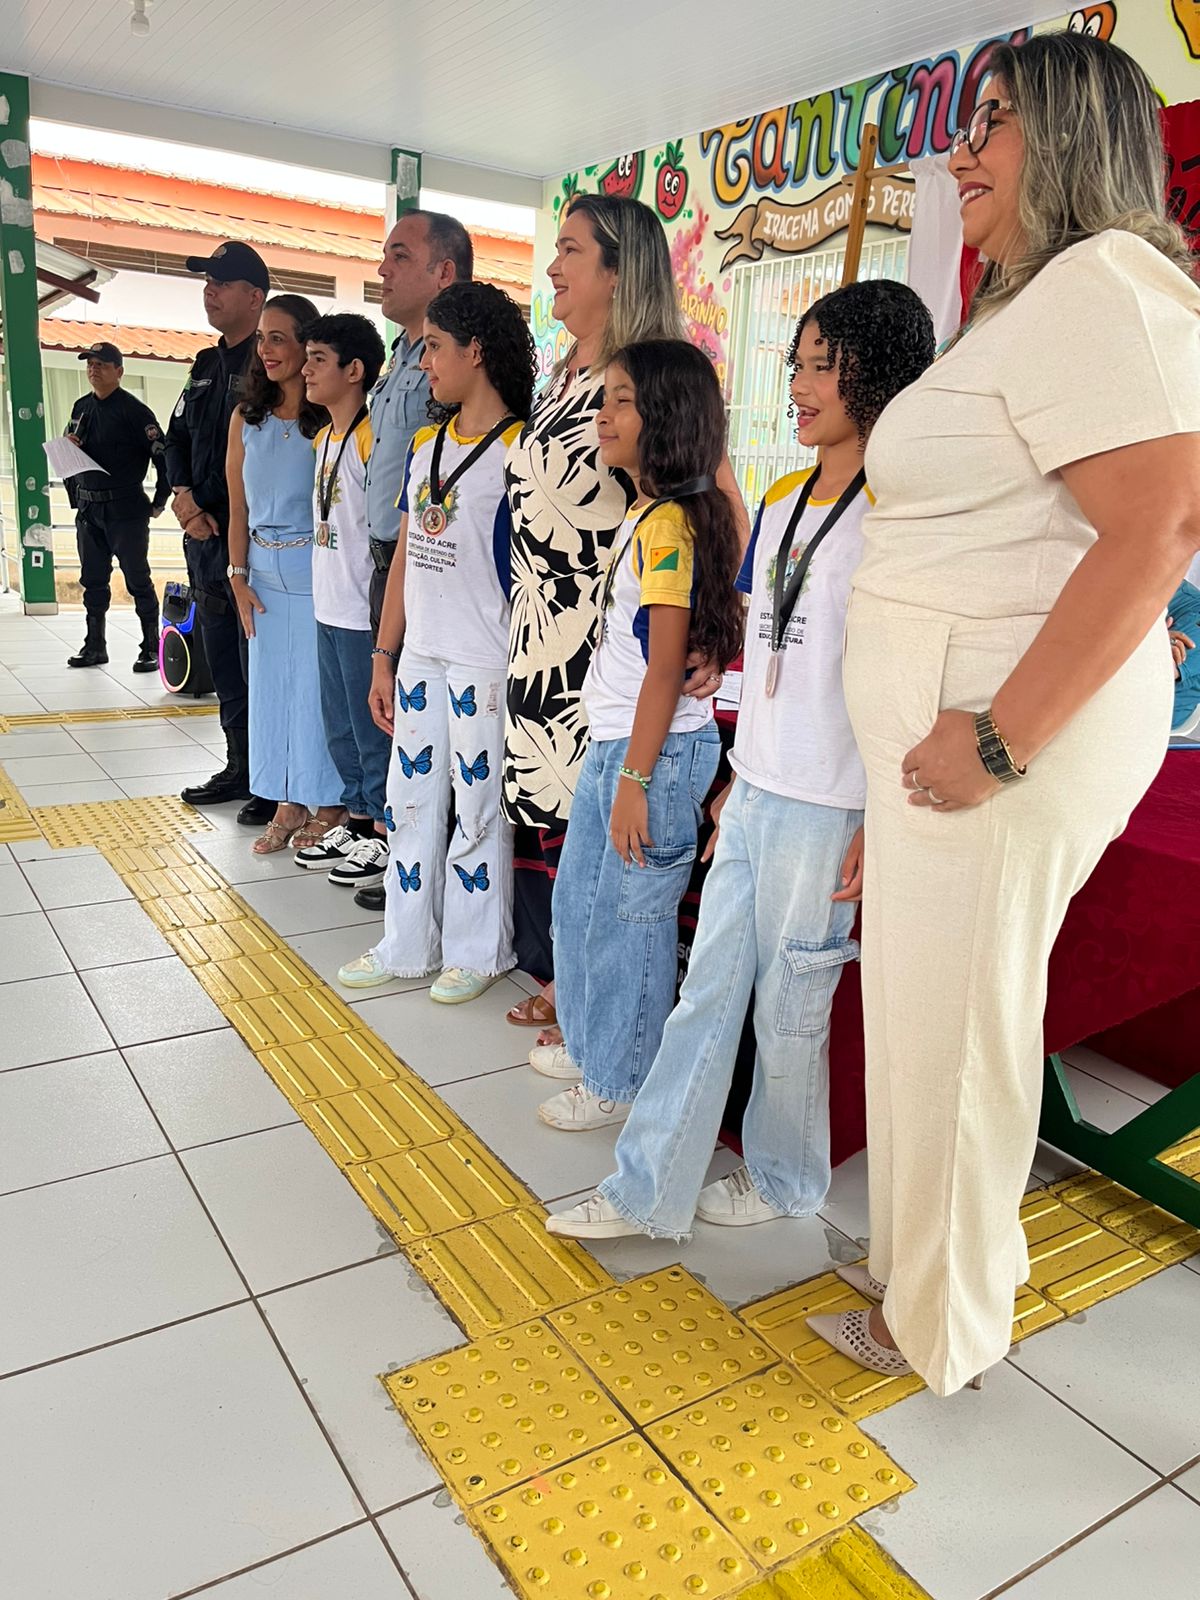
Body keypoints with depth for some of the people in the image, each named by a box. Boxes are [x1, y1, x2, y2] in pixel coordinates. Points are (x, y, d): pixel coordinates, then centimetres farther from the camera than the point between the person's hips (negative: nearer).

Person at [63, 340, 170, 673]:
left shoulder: (134, 410, -8)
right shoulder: (81, 407, 13)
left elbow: (163, 456, -10)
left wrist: (159, 502, -10)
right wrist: (74, 495, 3)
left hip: (125, 509, -7)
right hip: (88, 509, 7)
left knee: (137, 580, -3)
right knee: (93, 580, 11)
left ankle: (151, 650, 4)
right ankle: (94, 647, 19)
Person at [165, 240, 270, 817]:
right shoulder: (207, 366, 17)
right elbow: (177, 438, 21)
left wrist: (214, 511, -14)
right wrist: (184, 495, 3)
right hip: (205, 537, 9)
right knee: (224, 665, 15)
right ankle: (241, 768, 27)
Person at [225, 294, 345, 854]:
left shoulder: (331, 421, -6)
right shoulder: (246, 418, 8)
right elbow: (238, 507, 9)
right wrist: (239, 578, 5)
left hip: (317, 570, -5)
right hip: (264, 572, 5)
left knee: (319, 686, 2)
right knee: (272, 685, 9)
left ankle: (330, 802, 16)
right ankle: (288, 803, 21)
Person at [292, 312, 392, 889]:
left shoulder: (373, 438, -14)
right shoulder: (323, 437, 14)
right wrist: (326, 593, 16)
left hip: (363, 612, -9)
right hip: (329, 608, 9)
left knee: (372, 727, 1)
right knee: (340, 726, 17)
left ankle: (384, 834, 14)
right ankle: (356, 821, 30)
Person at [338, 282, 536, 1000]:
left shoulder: (519, 449, -10)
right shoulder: (425, 444, 13)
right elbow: (406, 555, 14)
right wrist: (385, 657, 12)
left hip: (485, 664, -7)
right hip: (420, 657, 8)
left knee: (478, 807, 4)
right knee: (410, 799, 13)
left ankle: (477, 953, 22)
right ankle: (407, 946, 28)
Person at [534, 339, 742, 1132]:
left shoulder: (670, 525, -16)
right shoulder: (641, 517, 12)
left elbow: (665, 666, -19)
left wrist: (636, 778, -18)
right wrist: (615, 764, 18)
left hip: (658, 751, -10)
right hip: (610, 742, 10)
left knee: (629, 918, 3)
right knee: (576, 901, 19)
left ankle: (620, 1083, 21)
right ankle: (588, 1043, 37)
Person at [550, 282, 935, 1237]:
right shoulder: (781, 503, 13)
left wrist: (882, 823, -14)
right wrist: (739, 775, 17)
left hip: (825, 808, -7)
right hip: (755, 792, 7)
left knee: (791, 1007, 8)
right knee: (707, 994, 11)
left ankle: (785, 1179, 31)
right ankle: (648, 1192, 22)